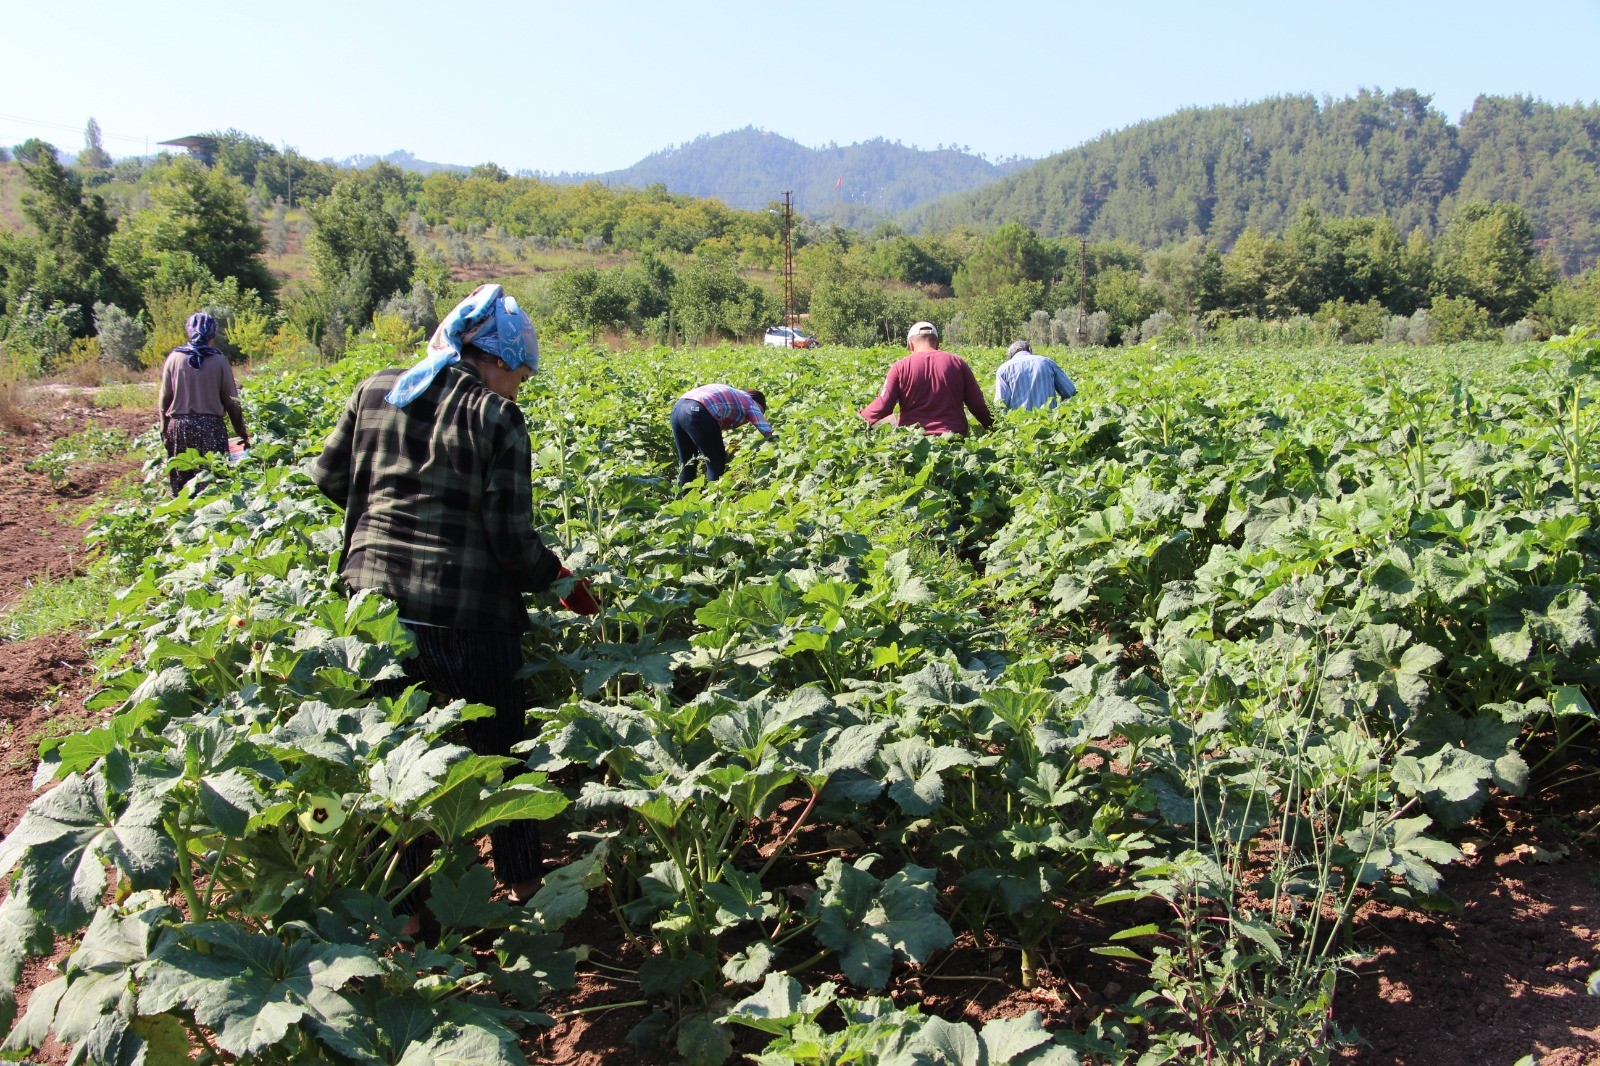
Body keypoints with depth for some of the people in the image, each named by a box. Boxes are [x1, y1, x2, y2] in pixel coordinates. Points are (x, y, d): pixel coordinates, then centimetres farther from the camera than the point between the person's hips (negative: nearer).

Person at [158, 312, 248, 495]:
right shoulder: (219, 360, -4)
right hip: (211, 426, -1)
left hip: (180, 426, 2)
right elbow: (231, 401, -1)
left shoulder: (174, 358, -1)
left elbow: (164, 397, 3)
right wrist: (242, 433, 7)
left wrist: (164, 429, 15)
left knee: (181, 482, 9)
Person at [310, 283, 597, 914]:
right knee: (499, 749, 14)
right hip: (467, 614, -4)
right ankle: (525, 888, 28)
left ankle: (398, 900, 24)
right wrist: (561, 582, 4)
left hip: (372, 601, 5)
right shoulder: (495, 418, -9)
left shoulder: (374, 393, 7)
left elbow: (329, 478, 16)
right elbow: (511, 537, -12)